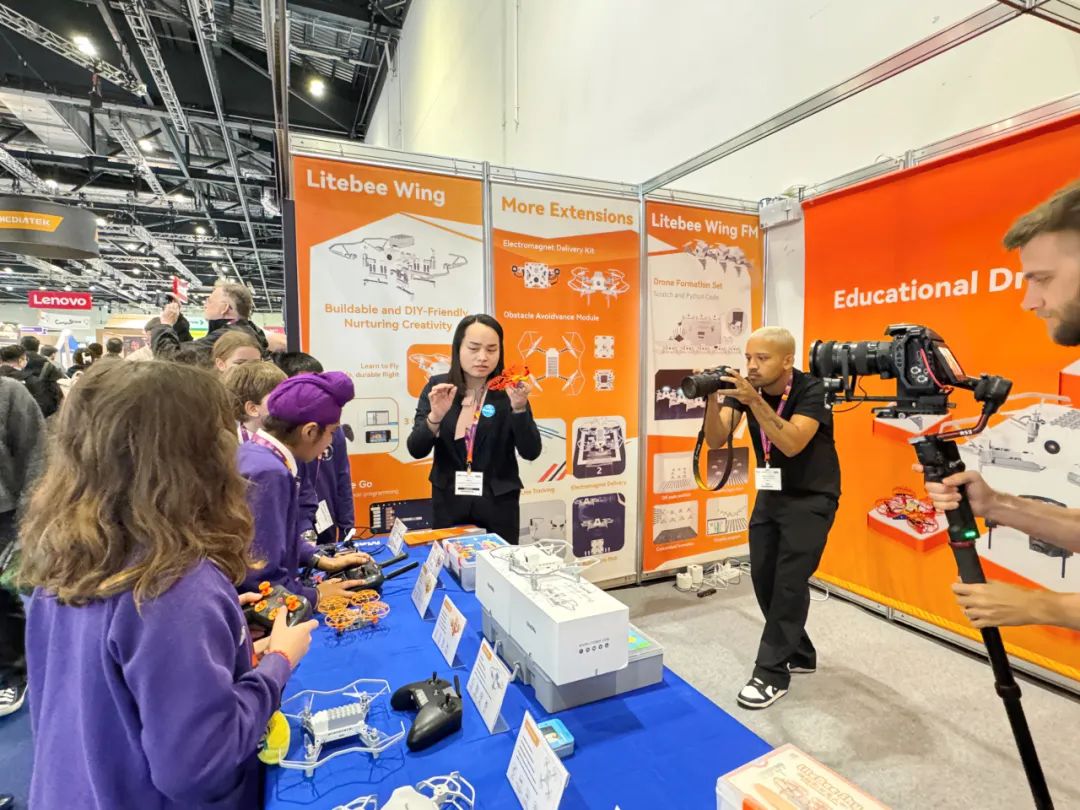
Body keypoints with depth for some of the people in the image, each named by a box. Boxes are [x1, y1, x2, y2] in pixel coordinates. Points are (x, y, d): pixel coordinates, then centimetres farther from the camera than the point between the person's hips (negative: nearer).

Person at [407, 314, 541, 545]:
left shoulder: (509, 391, -8)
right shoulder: (436, 387, -4)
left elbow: (531, 452, -13)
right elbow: (416, 450, -8)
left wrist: (519, 408, -28)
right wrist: (435, 416, -26)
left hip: (498, 504, -1)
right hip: (448, 502, 1)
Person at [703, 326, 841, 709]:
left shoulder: (811, 390, -20)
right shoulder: (744, 387, -7)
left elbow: (792, 444, -33)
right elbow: (715, 440, -15)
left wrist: (755, 401, -40)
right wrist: (713, 400, -33)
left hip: (811, 497, -5)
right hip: (770, 494, 6)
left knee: (789, 582, -8)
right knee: (763, 577, 7)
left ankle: (772, 674, 4)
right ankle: (800, 654, 28)